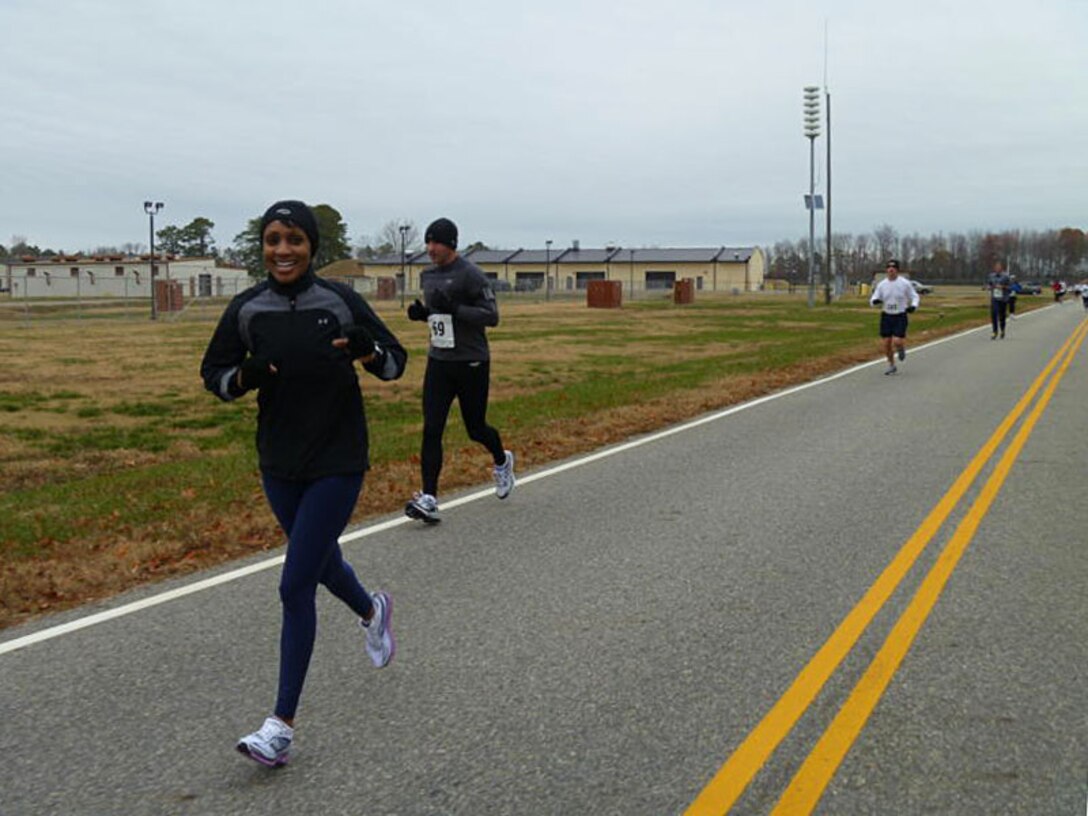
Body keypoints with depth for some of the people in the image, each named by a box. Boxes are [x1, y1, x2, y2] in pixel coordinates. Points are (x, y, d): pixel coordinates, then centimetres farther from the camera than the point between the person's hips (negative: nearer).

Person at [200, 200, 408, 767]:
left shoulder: (340, 301, -11)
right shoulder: (246, 309, -3)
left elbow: (396, 362, -2)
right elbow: (213, 373, 6)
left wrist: (367, 348, -25)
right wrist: (244, 375, -17)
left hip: (338, 460, -4)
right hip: (279, 462, 4)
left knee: (296, 586, -8)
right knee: (320, 560, 23)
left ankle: (282, 726, 2)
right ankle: (371, 610, 58)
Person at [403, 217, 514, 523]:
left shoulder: (471, 275, -12)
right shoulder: (428, 276, 10)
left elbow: (492, 316, -16)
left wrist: (454, 308, -26)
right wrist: (422, 313, 1)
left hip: (472, 363, -5)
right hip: (439, 361, 6)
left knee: (476, 429, 8)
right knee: (431, 430, -6)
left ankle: (501, 461, 41)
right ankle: (429, 500, -7)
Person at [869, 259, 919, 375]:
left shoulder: (905, 283, -6)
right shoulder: (881, 284, 1)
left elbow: (914, 296, 4)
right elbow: (873, 300, 3)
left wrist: (913, 306, -17)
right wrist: (874, 301, -22)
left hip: (900, 317, -3)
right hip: (886, 316, 3)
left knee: (897, 341, -15)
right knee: (885, 343, 1)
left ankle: (902, 348, 24)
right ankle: (891, 366, 23)